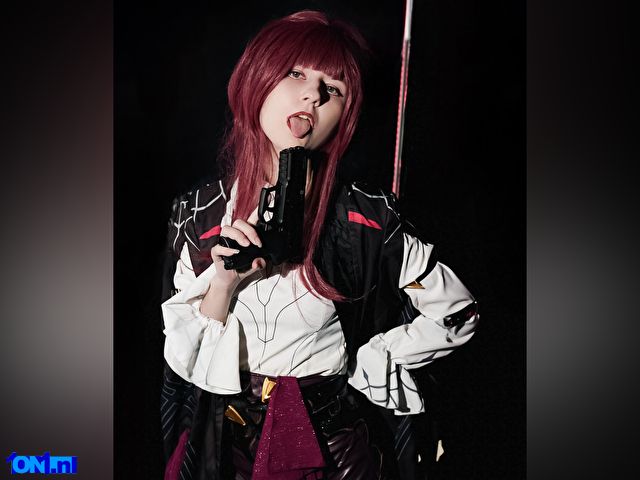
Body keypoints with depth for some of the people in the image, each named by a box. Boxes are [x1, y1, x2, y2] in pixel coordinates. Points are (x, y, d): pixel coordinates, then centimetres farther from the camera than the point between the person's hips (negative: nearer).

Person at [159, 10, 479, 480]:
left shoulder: (366, 216, -16)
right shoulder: (198, 212, -10)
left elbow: (458, 313, -6)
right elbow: (184, 361, -8)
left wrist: (361, 368, -8)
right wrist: (223, 283, -24)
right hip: (226, 441, 3)